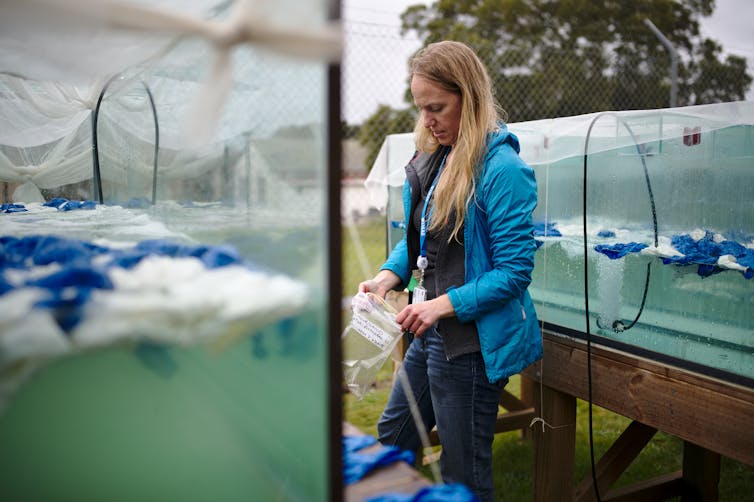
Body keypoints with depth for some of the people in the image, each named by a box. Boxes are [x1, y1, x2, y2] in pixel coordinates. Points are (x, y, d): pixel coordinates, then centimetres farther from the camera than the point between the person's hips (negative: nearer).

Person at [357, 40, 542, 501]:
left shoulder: (502, 168, -19)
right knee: (390, 441, 24)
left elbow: (514, 272, -20)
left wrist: (445, 304, -26)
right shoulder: (433, 159, 6)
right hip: (432, 334, 9)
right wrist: (390, 276, -3)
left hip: (476, 340, -8)